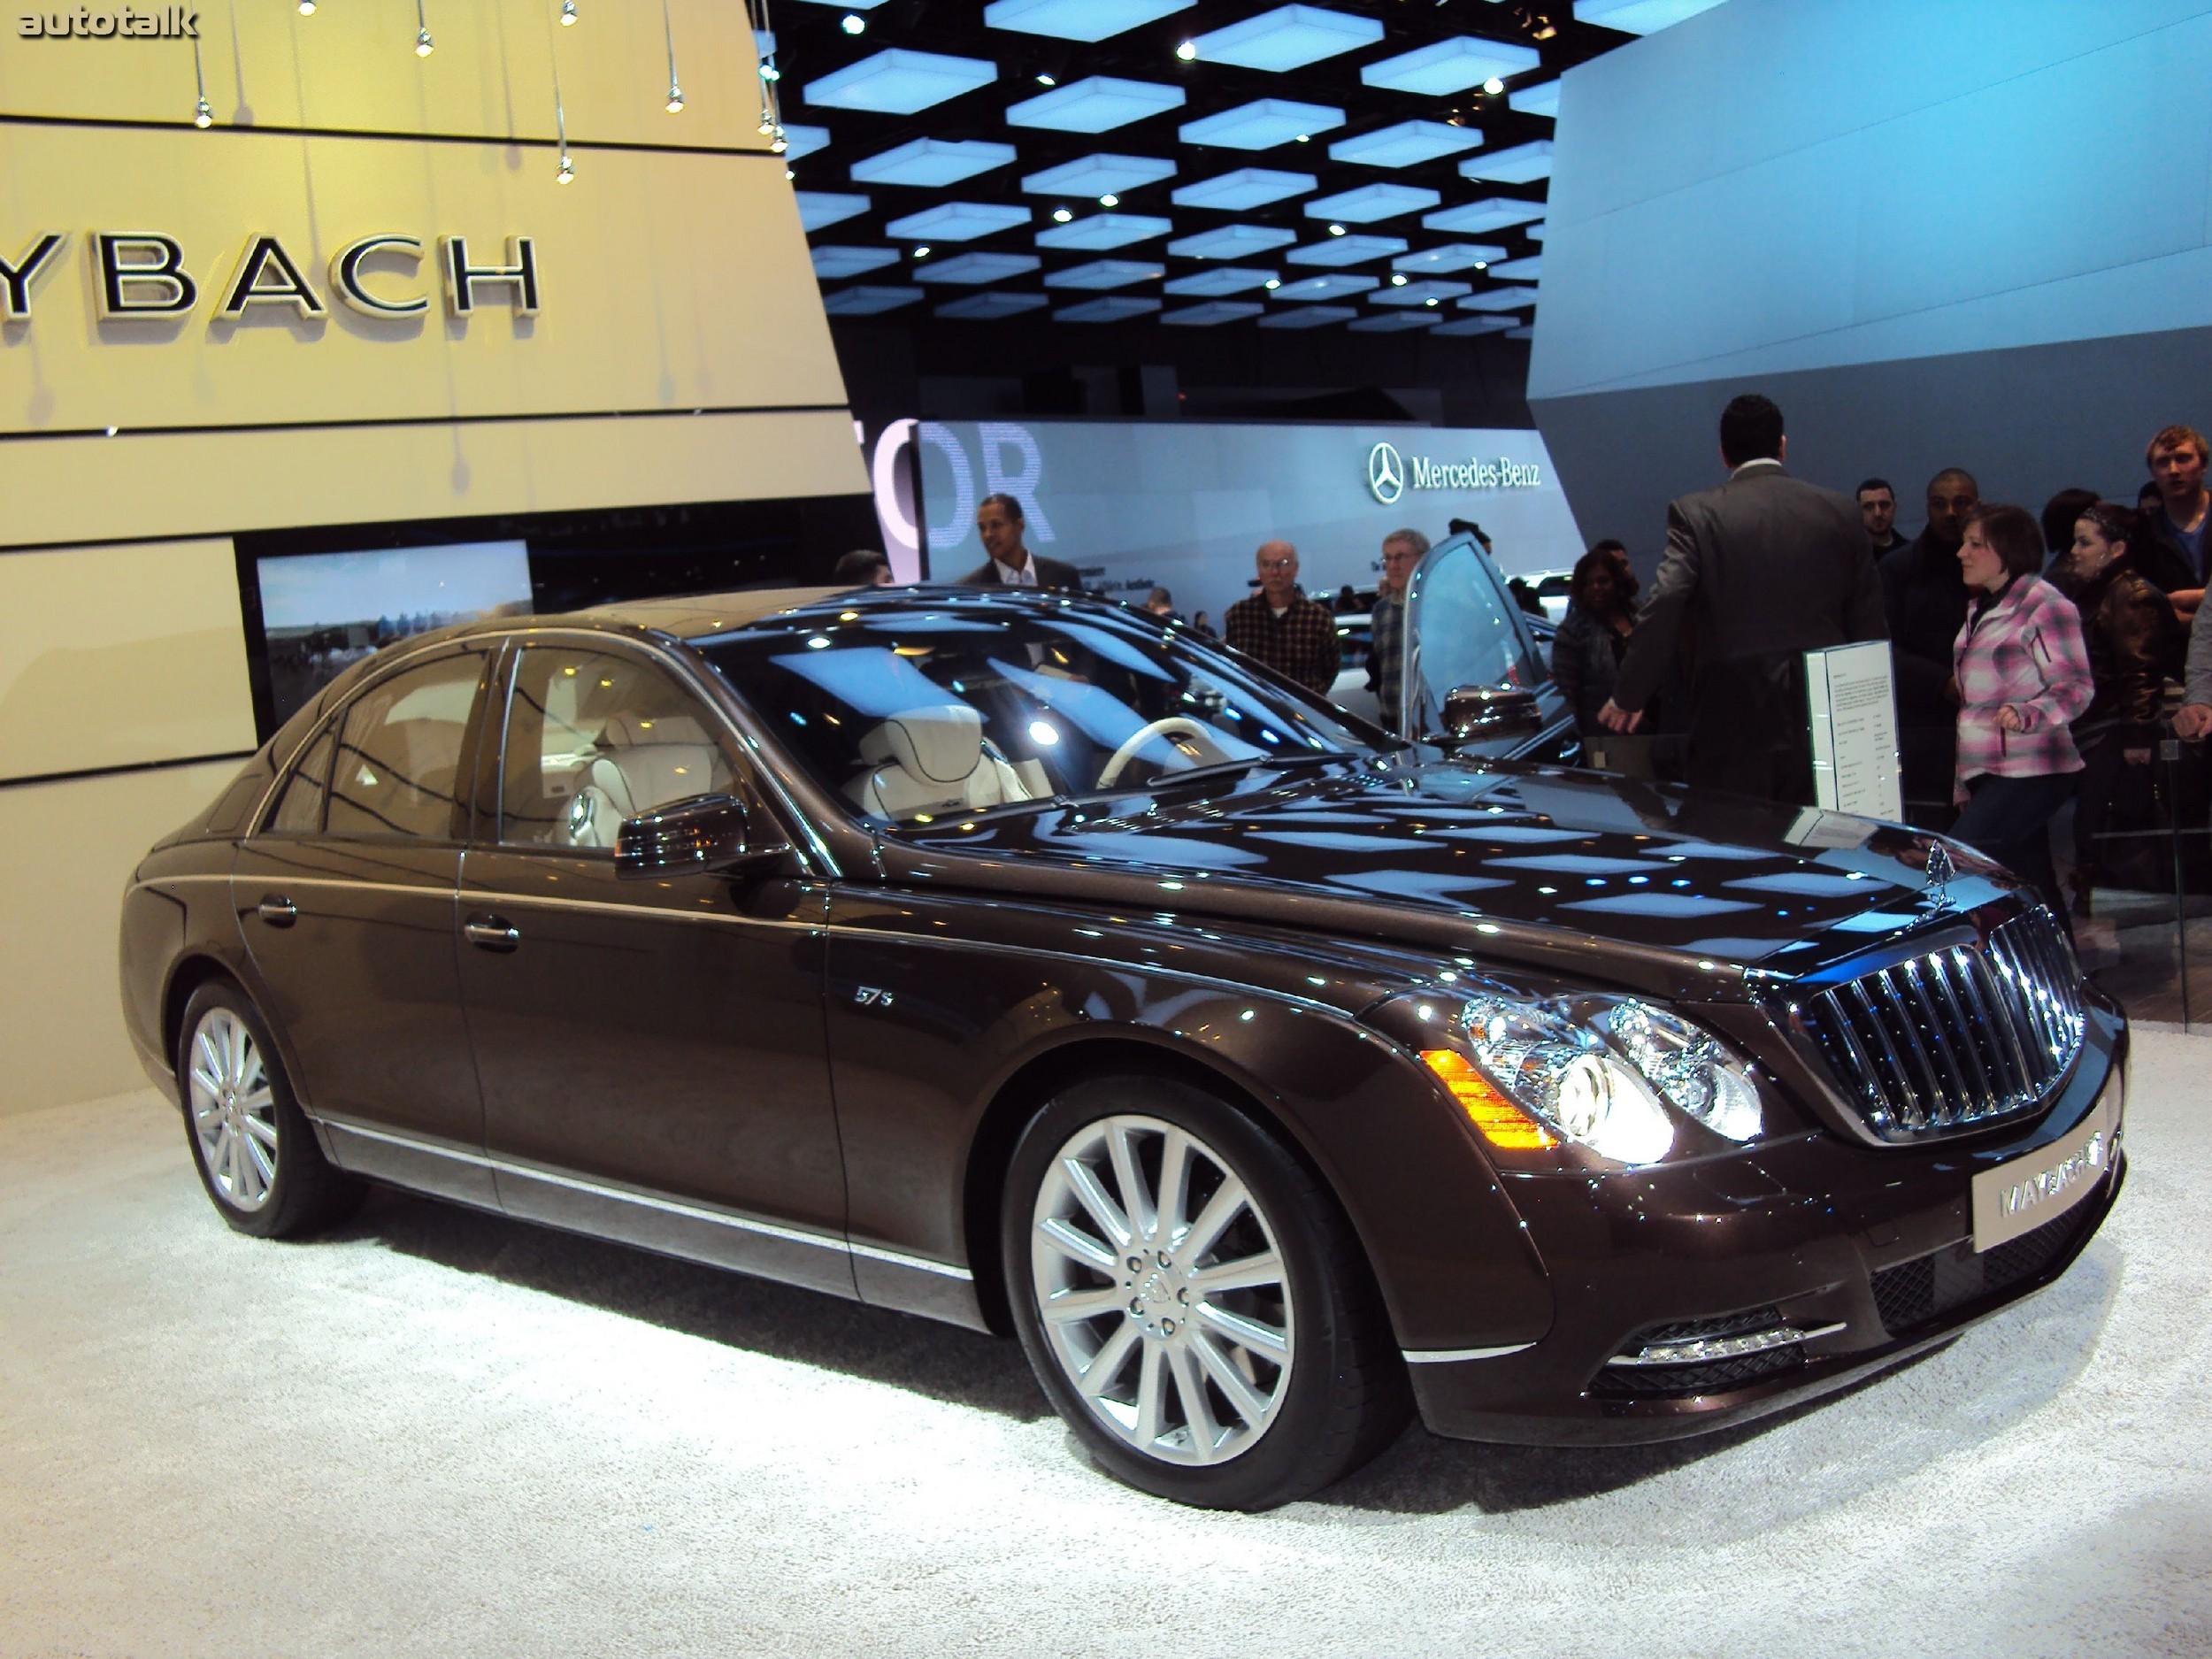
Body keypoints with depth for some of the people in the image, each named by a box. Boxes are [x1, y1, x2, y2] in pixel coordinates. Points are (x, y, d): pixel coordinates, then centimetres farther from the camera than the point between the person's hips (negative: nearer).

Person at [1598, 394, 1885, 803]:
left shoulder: (1695, 514, -4)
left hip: (1735, 714, -3)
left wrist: (1627, 696, -6)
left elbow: (1662, 609, -14)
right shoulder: (1841, 512, 6)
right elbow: (1868, 622, 8)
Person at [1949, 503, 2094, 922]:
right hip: (1986, 773, 8)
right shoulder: (1981, 609, 18)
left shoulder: (2045, 605, -8)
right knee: (2033, 891, 6)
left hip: (2030, 772, -8)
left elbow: (2077, 687, -12)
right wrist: (1962, 783, 21)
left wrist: (2025, 714, -31)